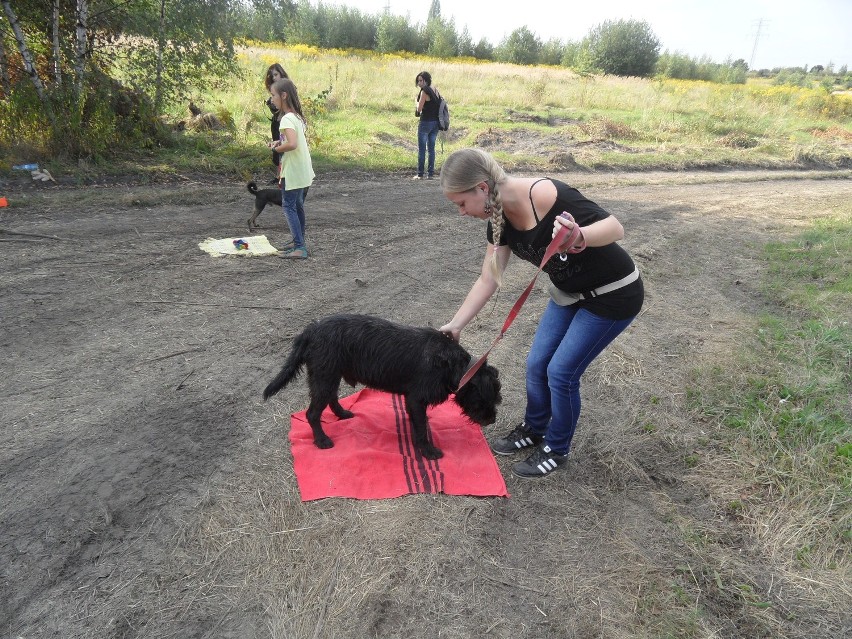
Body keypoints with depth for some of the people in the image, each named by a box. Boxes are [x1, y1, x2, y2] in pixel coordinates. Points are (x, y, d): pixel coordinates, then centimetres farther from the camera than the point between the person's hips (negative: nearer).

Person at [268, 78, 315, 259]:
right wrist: (280, 142, 9)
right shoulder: (297, 116, 10)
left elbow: (292, 144, -32)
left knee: (289, 206, -5)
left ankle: (299, 248, -9)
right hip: (303, 170, 10)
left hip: (292, 171, -9)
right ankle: (299, 243, 26)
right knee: (298, 205, 16)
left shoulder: (287, 118, -19)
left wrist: (277, 148, -14)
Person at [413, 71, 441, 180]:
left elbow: (419, 109, -16)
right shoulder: (435, 91, 11)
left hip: (425, 122, -7)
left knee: (421, 149, -1)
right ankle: (431, 173, 10)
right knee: (431, 148, 10)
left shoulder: (424, 91, -13)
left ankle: (420, 174, 0)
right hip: (435, 122, 8)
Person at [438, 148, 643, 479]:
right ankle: (533, 430, 36)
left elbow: (615, 228, -27)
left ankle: (556, 450, 20)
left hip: (612, 295, -7)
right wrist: (455, 325, -3)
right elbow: (488, 279, -2)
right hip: (568, 293, 7)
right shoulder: (499, 220, -8)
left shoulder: (546, 195, -31)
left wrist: (580, 236, -47)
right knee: (537, 364, 10)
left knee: (561, 371, -4)